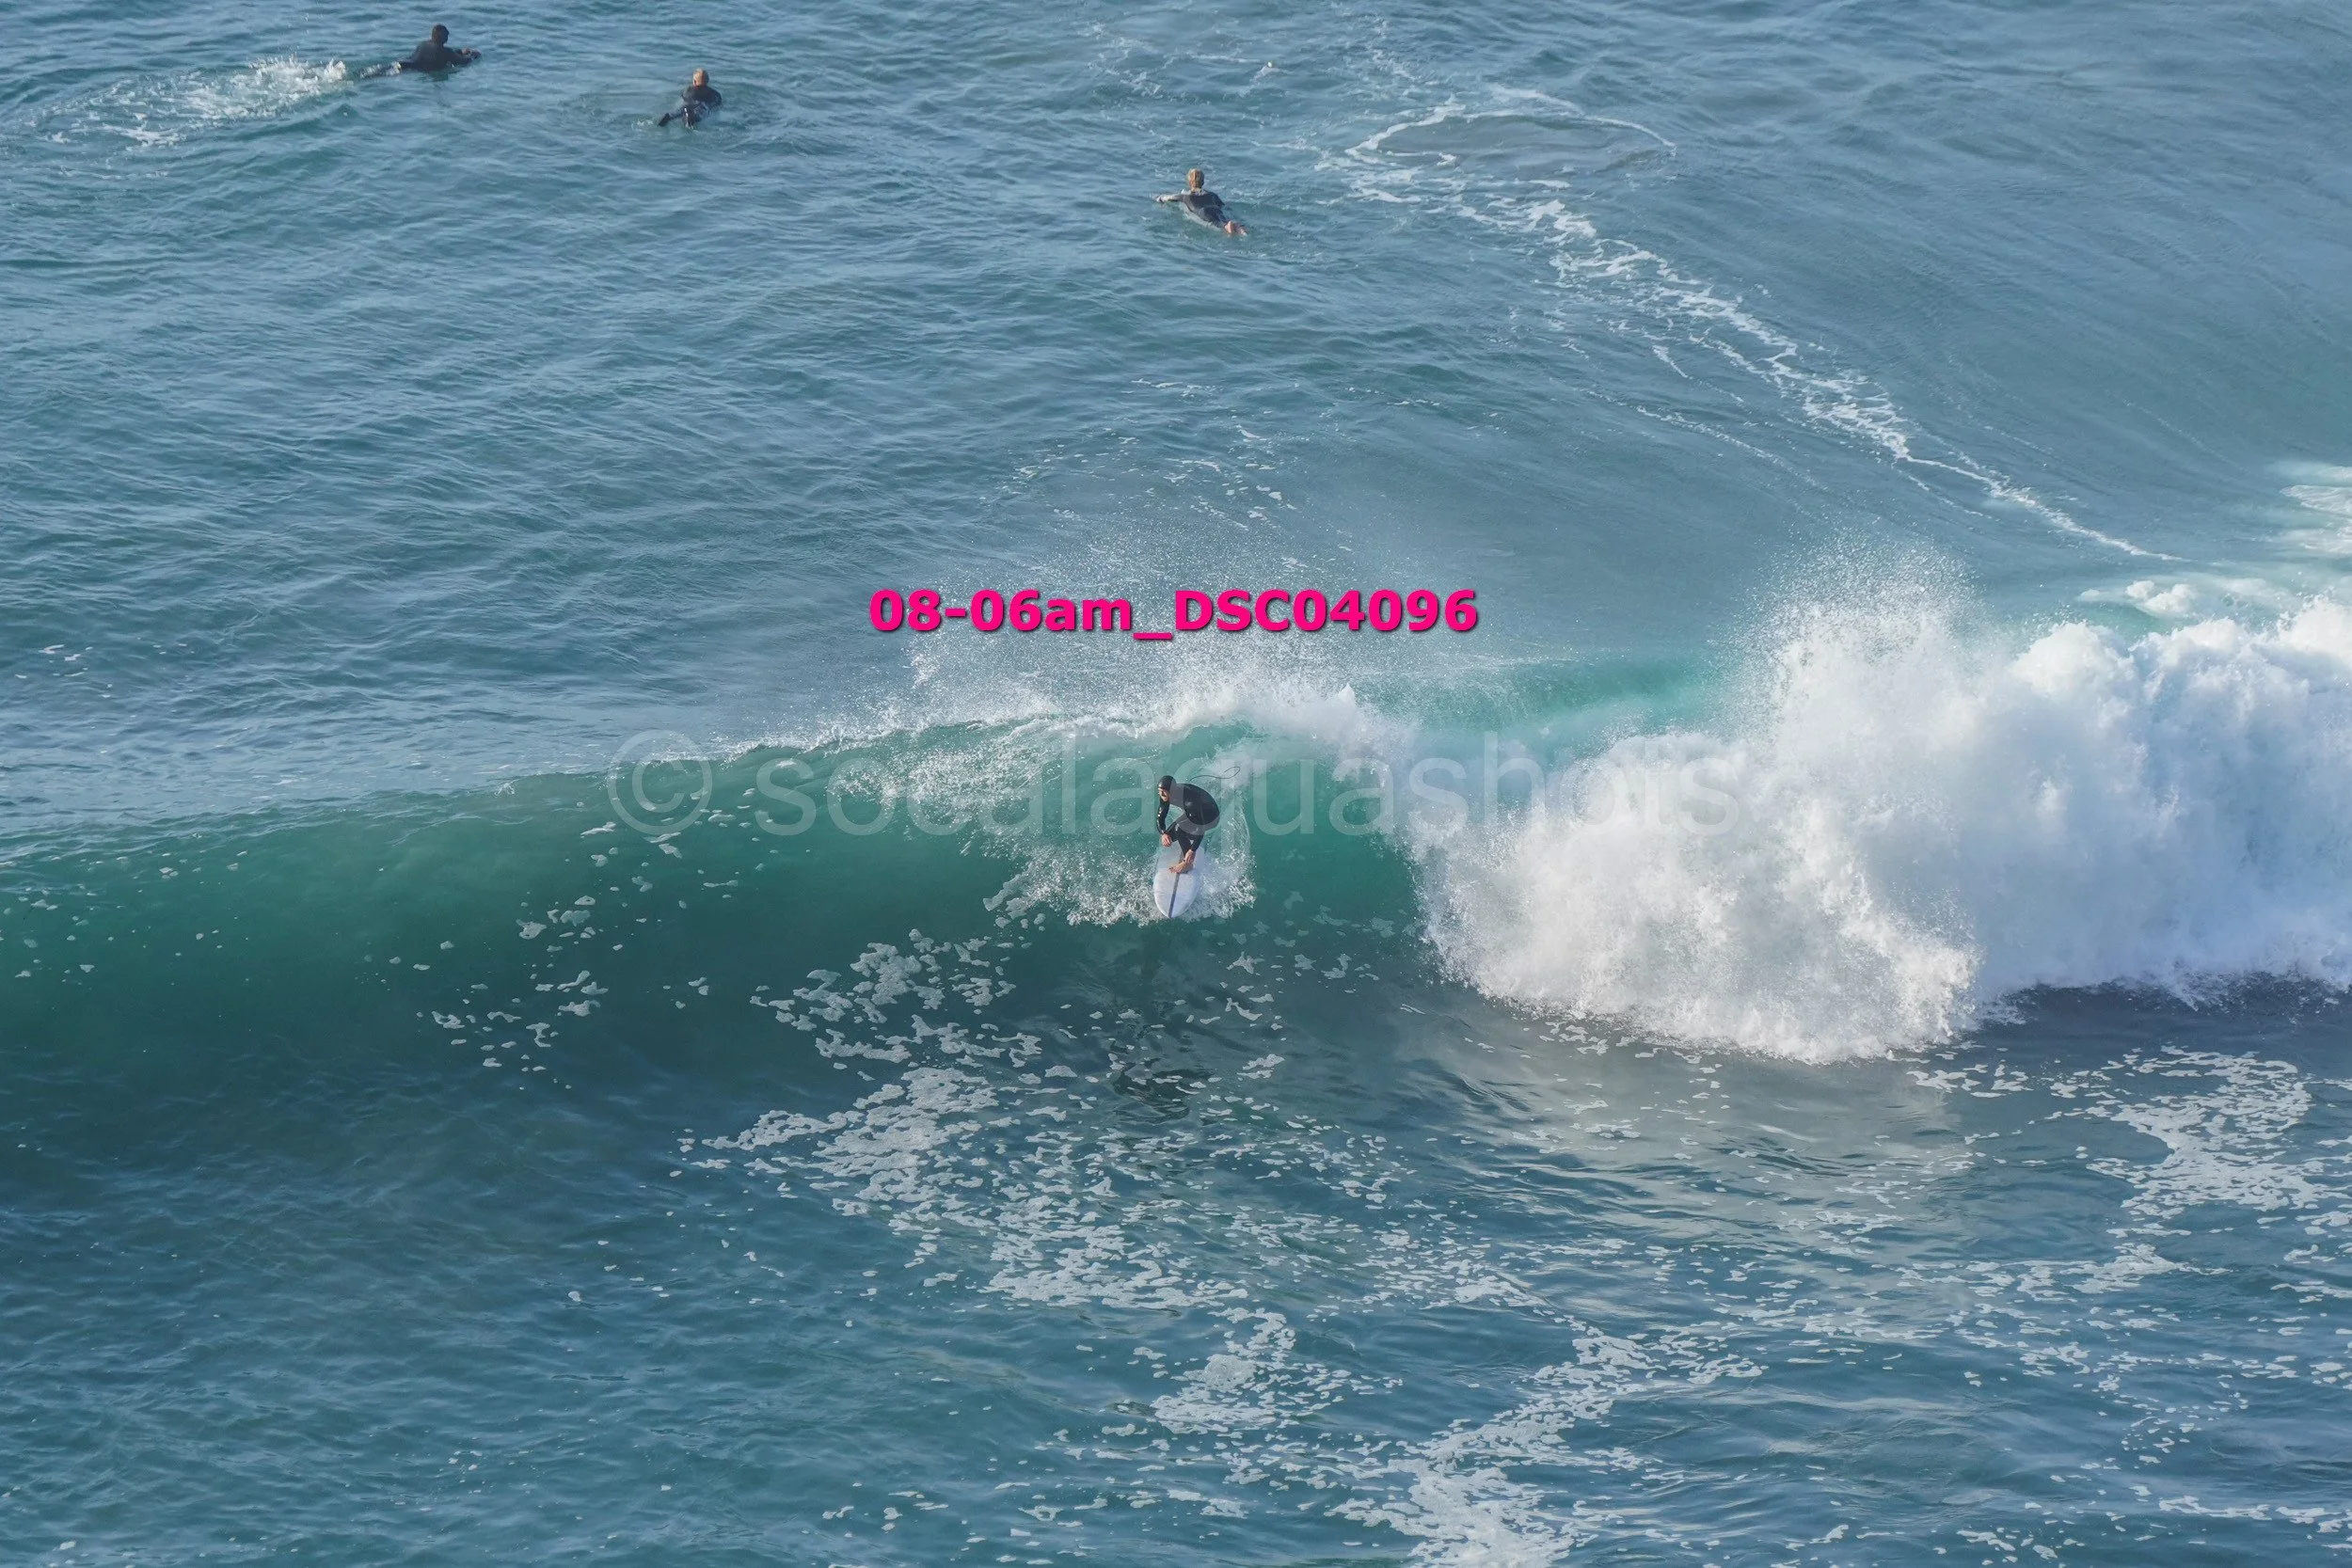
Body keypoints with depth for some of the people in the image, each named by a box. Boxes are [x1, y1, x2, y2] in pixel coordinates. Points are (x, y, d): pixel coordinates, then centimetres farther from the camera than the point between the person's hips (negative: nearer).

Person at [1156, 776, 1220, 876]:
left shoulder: (1189, 801, -39)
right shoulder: (1166, 796, -18)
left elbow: (1201, 827, -35)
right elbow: (1160, 817, -7)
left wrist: (1193, 850, -38)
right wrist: (1163, 833, -26)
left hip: (1209, 818, -8)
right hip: (1193, 814, 8)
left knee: (1179, 828, -29)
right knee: (1168, 837, -5)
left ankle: (1188, 863, -15)